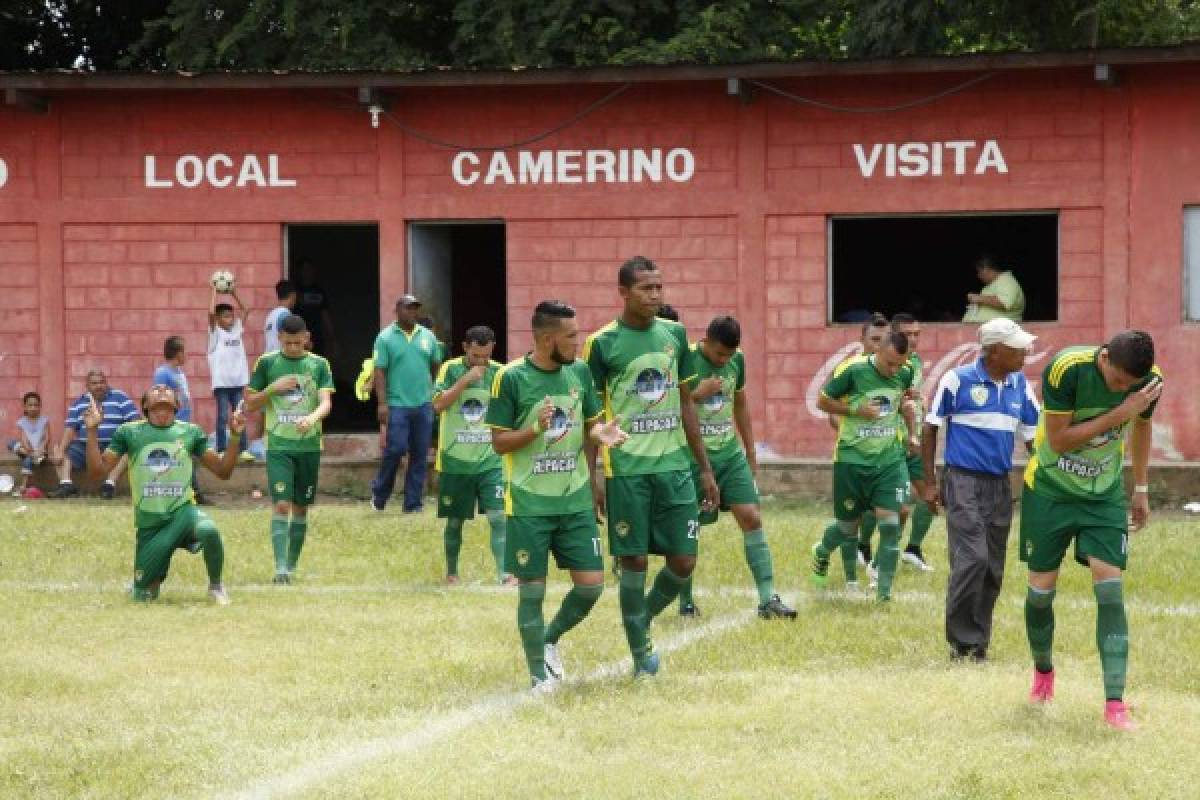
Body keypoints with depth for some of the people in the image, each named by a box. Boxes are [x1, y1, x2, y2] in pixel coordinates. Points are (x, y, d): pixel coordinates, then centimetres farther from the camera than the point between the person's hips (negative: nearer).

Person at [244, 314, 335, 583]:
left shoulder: (319, 364, 4)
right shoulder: (267, 363, 3)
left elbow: (326, 402, -6)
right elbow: (250, 403, 7)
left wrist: (312, 418, -27)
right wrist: (273, 389, -11)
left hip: (309, 446, 2)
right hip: (278, 446, -2)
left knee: (301, 508, 8)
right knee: (281, 504, -13)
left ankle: (292, 566, 18)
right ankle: (280, 568, -17)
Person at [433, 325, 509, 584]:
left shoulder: (499, 373, 2)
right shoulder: (451, 369, -3)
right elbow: (438, 404, -15)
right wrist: (466, 380, -21)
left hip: (489, 461, 1)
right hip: (455, 461, -1)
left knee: (498, 517, -12)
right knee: (455, 521, 9)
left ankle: (504, 573, -15)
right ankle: (451, 572, 24)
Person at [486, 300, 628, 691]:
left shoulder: (579, 372, 5)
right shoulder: (511, 378, -9)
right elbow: (499, 442, -6)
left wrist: (600, 433, -10)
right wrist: (536, 428, -23)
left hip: (576, 501, 4)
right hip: (530, 503, -4)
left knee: (591, 584, 1)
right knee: (532, 590, 0)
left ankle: (550, 639, 27)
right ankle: (539, 675, 13)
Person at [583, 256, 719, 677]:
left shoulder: (675, 335, 7)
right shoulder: (602, 343, -5)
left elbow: (686, 404, 14)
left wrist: (705, 467, 12)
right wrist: (591, 478, -6)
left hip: (674, 465, 4)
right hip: (626, 468, -4)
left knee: (684, 559, 1)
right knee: (634, 560, 0)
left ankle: (644, 617, 27)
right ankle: (641, 653, 12)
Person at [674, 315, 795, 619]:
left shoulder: (736, 360, 5)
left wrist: (751, 454, 22)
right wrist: (697, 394, -23)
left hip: (730, 454, 5)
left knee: (751, 518, -6)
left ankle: (768, 599, -8)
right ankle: (685, 601, 19)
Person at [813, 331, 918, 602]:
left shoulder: (905, 374, -1)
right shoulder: (854, 371, -14)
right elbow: (822, 401, -4)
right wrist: (856, 410, -16)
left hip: (890, 460, 3)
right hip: (852, 459, -3)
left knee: (890, 522, -12)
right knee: (848, 525, 9)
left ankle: (884, 590, -3)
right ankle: (822, 552, 44)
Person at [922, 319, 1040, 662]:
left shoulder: (1021, 386, 8)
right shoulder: (957, 380, -7)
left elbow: (1033, 436, 14)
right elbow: (930, 428, 1)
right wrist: (930, 482, -1)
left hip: (1001, 485, 6)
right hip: (964, 482, -6)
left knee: (993, 569, 6)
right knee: (973, 559, -16)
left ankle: (978, 643, 16)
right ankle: (962, 640, -7)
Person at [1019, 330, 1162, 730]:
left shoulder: (1150, 380, -13)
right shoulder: (1066, 369, -26)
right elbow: (1058, 440, -24)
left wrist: (1141, 489, 13)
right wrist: (1117, 415, -30)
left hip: (1104, 495, 2)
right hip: (1050, 490, -2)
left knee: (1109, 587, -13)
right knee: (1042, 588, 5)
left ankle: (1115, 703, -16)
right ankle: (1042, 673, 34)